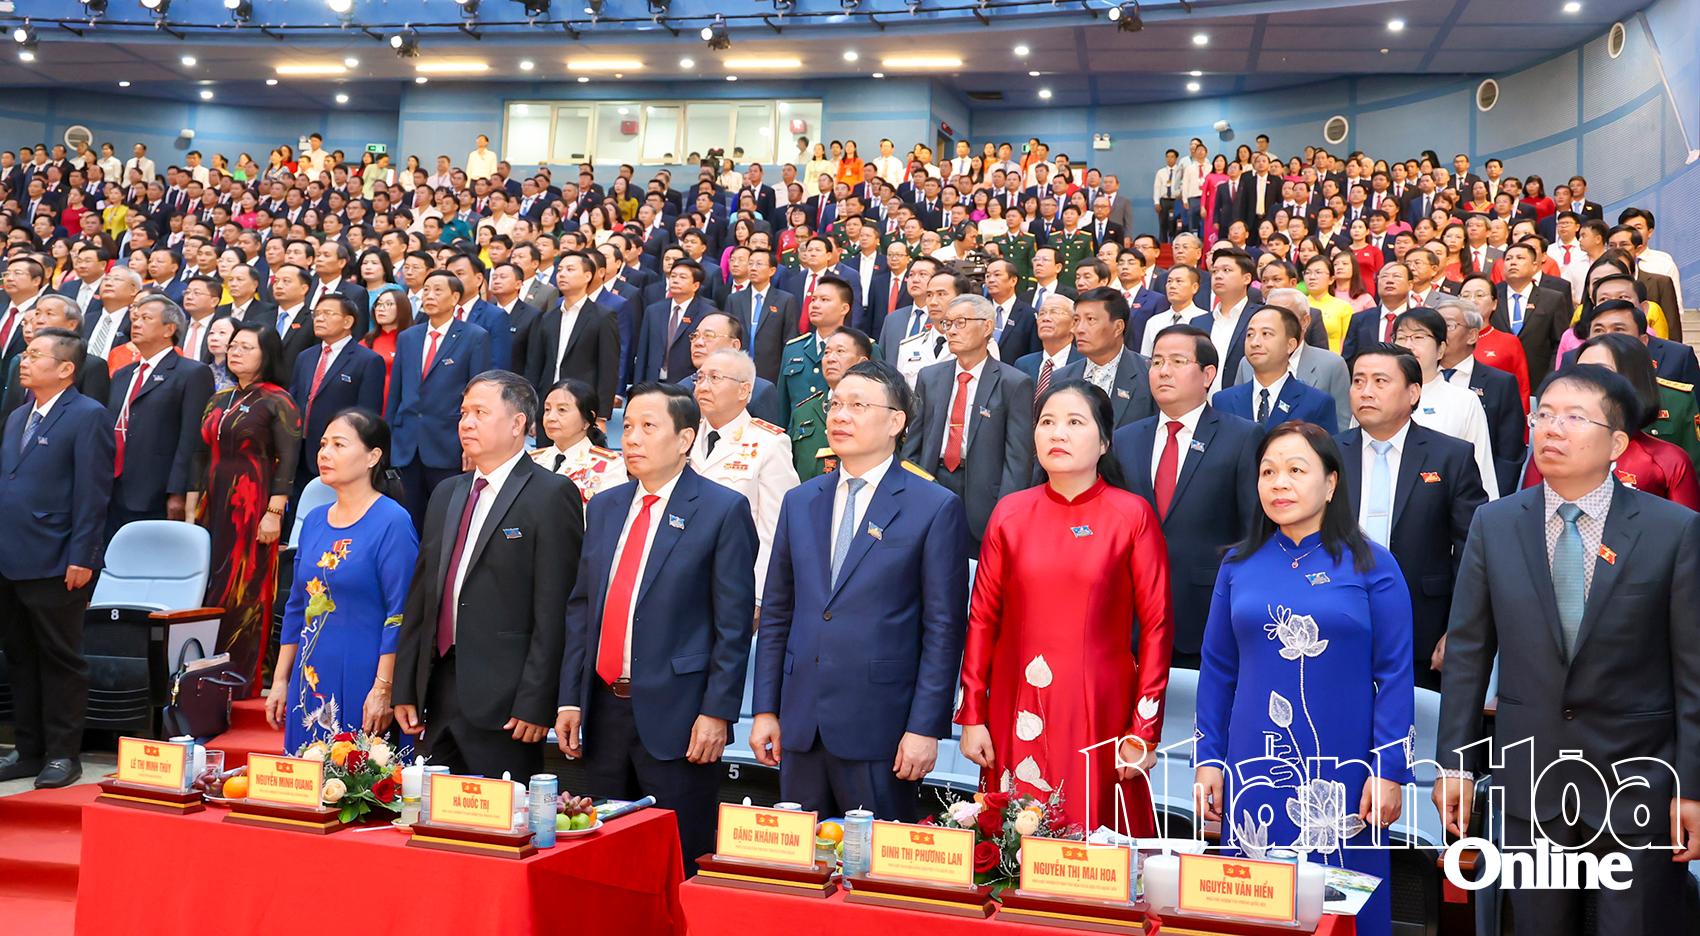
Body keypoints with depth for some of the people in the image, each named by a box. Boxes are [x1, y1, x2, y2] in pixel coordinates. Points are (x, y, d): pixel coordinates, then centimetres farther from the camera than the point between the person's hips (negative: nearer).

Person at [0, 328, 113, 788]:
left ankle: (62, 754, 10)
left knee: (60, 660, 2)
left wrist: (81, 558, -17)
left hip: (55, 565, -8)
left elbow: (93, 493, -13)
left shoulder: (88, 416, -8)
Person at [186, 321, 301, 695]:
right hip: (213, 505, 6)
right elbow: (201, 457, 17)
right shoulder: (218, 400, 15)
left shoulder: (277, 401, -4)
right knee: (210, 587, 6)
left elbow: (287, 460, -10)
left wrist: (274, 513, -16)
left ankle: (241, 682, 2)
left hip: (252, 506, -6)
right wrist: (191, 510, 13)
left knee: (246, 591, -4)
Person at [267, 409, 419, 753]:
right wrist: (280, 680, 13)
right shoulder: (314, 520, 11)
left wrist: (383, 690, -17)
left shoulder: (392, 522, -9)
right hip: (309, 682, 7)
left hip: (361, 683, -6)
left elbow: (399, 614, -13)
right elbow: (296, 607, 16)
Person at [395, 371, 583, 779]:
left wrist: (536, 703, -16)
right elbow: (421, 596, 17)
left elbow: (556, 610, -12)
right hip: (439, 697, 7)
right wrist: (405, 688, 11)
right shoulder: (446, 494, 17)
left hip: (504, 704, -7)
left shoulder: (552, 495, -7)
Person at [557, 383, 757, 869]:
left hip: (676, 716, -6)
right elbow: (580, 607, 13)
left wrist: (717, 712, -14)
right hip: (603, 710, 6)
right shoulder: (604, 507, 12)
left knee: (679, 864, 3)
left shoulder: (723, 510, -6)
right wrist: (569, 699, 7)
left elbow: (734, 623, -9)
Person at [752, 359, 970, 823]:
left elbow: (944, 629, -7)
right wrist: (765, 709, 8)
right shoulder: (800, 502, 11)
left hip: (880, 729, -5)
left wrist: (925, 728, -11)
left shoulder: (936, 508, -5)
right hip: (800, 727, 5)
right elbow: (776, 613, 13)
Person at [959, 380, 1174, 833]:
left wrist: (1145, 731, -6)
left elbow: (1157, 624, -2)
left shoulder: (1133, 515, -2)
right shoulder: (1010, 512, 6)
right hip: (1017, 714, 2)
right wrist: (973, 716, 2)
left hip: (1099, 712, -2)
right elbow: (982, 618, 6)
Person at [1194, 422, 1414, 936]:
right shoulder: (1240, 565, 6)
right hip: (1255, 774, 2)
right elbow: (1217, 671, 8)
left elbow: (1394, 675, -4)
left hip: (1341, 775, -2)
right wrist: (1208, 760, 4)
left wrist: (1389, 770, -8)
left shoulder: (1370, 564, -1)